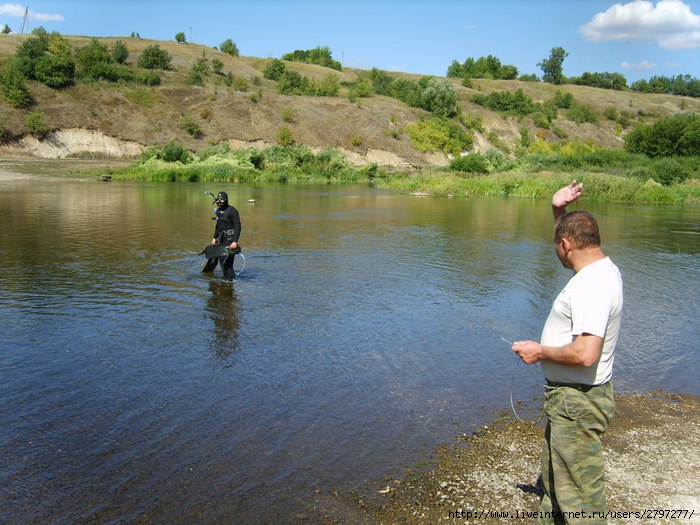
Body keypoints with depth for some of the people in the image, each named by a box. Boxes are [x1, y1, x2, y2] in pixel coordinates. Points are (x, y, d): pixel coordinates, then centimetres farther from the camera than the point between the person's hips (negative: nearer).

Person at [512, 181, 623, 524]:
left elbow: (585, 354, -35)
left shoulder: (592, 286, -27)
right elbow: (574, 236, 26)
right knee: (555, 480, 25)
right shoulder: (603, 268, 5)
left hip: (578, 403, -11)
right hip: (569, 397, 11)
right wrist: (558, 210, 8)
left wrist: (540, 352, -19)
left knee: (580, 496, 2)